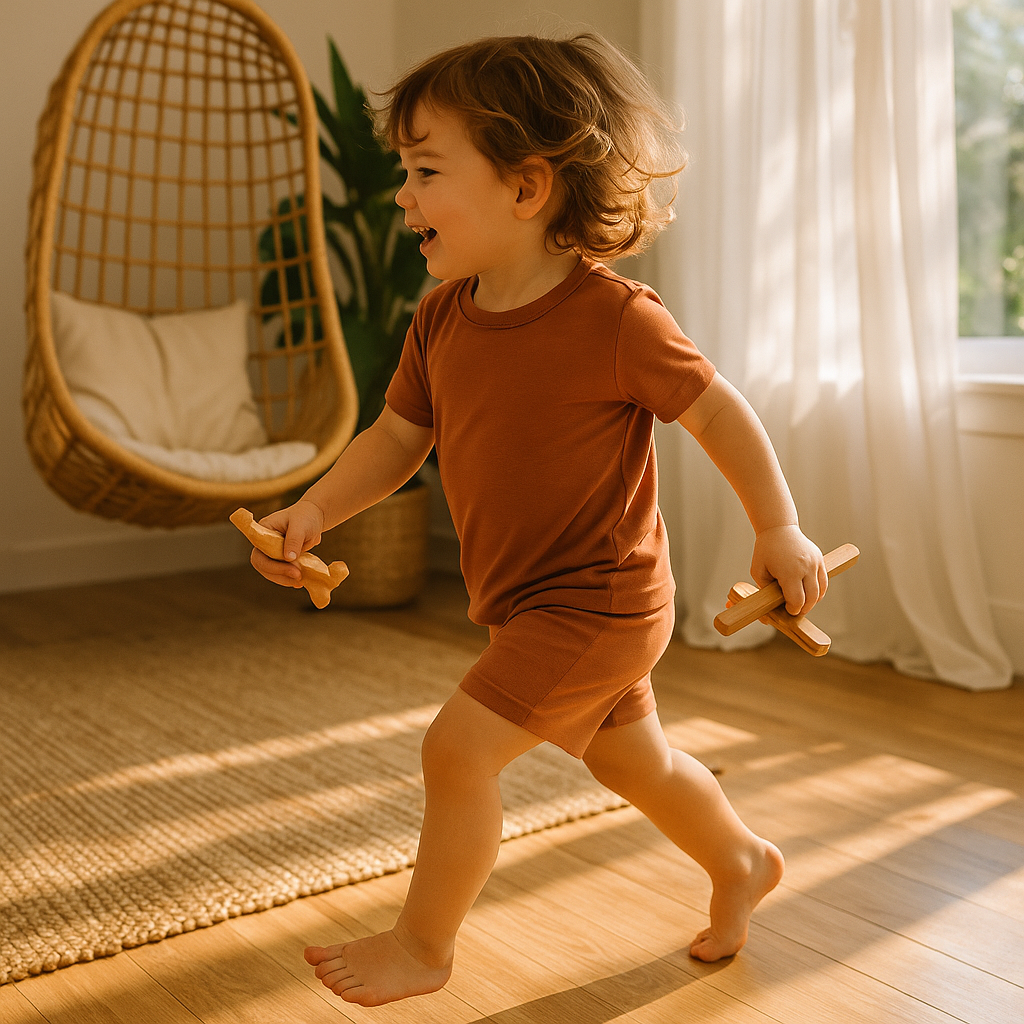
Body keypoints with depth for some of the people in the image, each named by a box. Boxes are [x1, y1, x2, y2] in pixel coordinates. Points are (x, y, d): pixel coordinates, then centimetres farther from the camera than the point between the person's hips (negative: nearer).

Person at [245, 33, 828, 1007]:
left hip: (596, 599, -8)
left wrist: (778, 530, -8)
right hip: (528, 598, 8)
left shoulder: (614, 317, -22)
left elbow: (717, 412, -13)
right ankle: (742, 862, 49)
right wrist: (314, 508, -9)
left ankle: (423, 942, 13)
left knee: (457, 746, -11)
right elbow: (397, 436, 5)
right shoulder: (442, 317, -1)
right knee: (633, 760, 23)